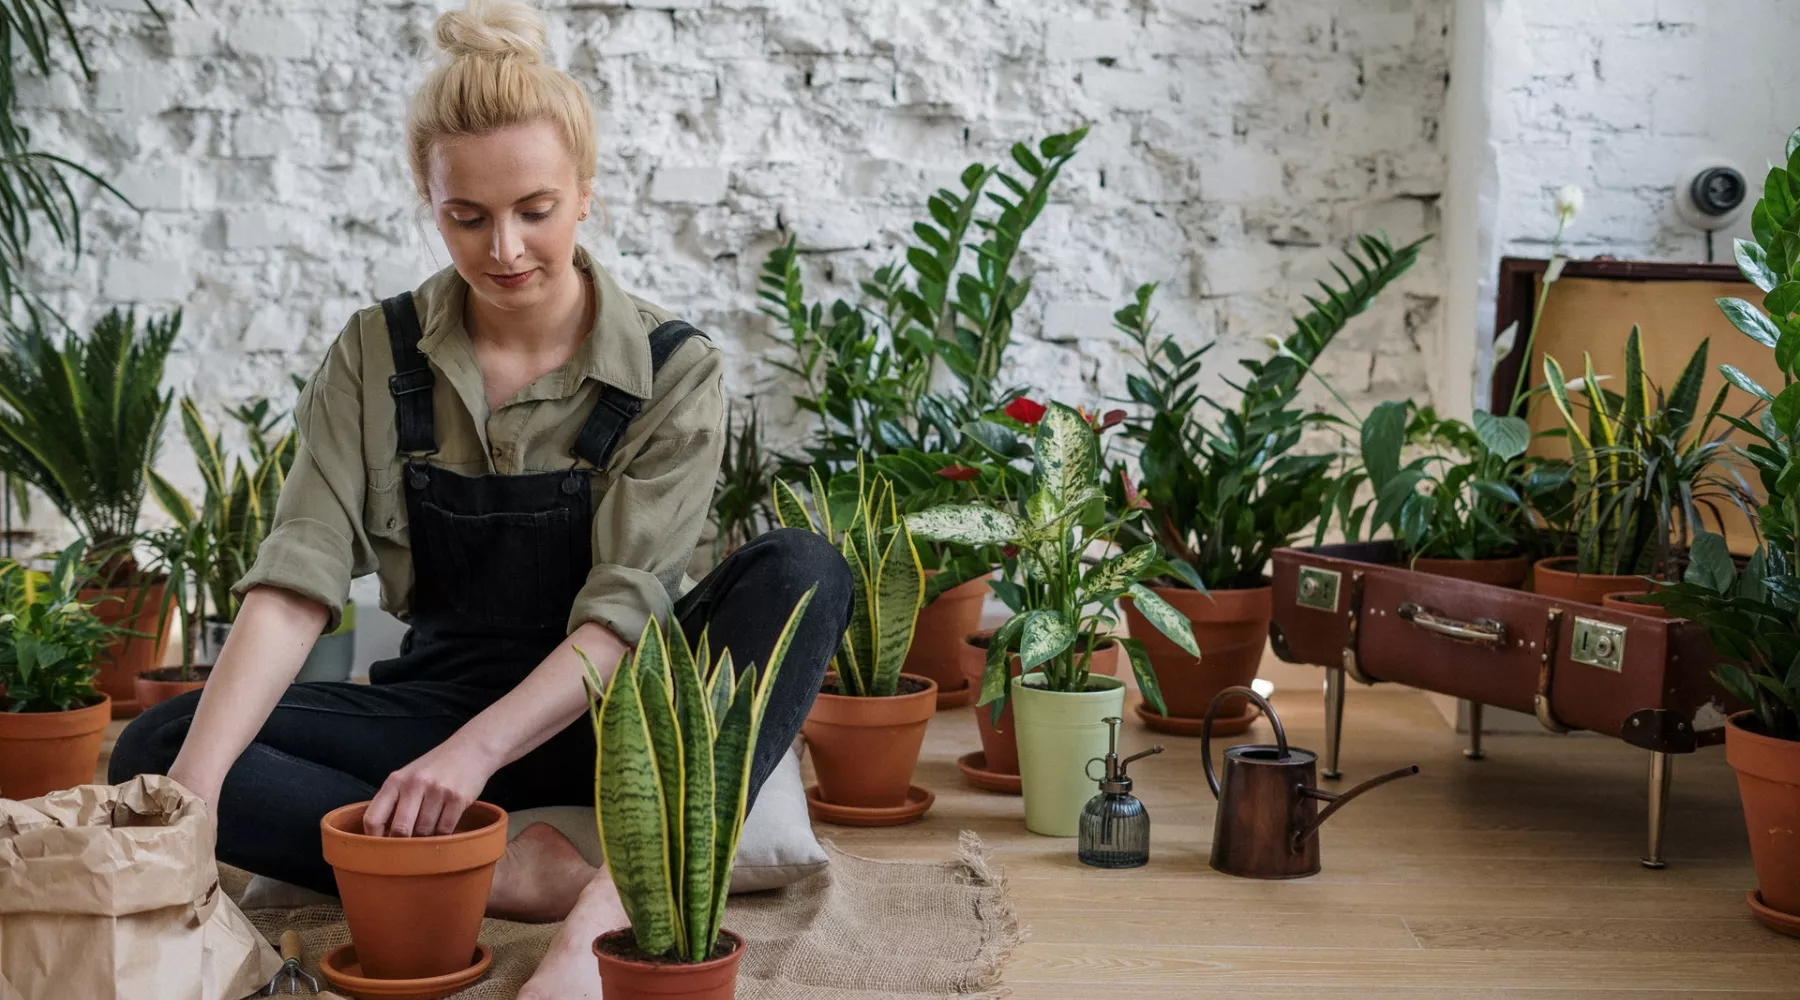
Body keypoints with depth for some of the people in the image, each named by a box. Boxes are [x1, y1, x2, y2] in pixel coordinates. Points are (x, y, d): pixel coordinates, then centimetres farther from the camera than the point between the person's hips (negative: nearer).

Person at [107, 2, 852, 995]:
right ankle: (517, 872, -30)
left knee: (800, 571, -29)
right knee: (154, 747, -22)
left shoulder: (672, 369, -9)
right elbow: (297, 581, -13)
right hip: (440, 699, 2)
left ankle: (623, 891, -43)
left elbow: (624, 610, -17)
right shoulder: (376, 356, -3)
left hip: (603, 716, -2)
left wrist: (479, 749, -34)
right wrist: (195, 790, -28)